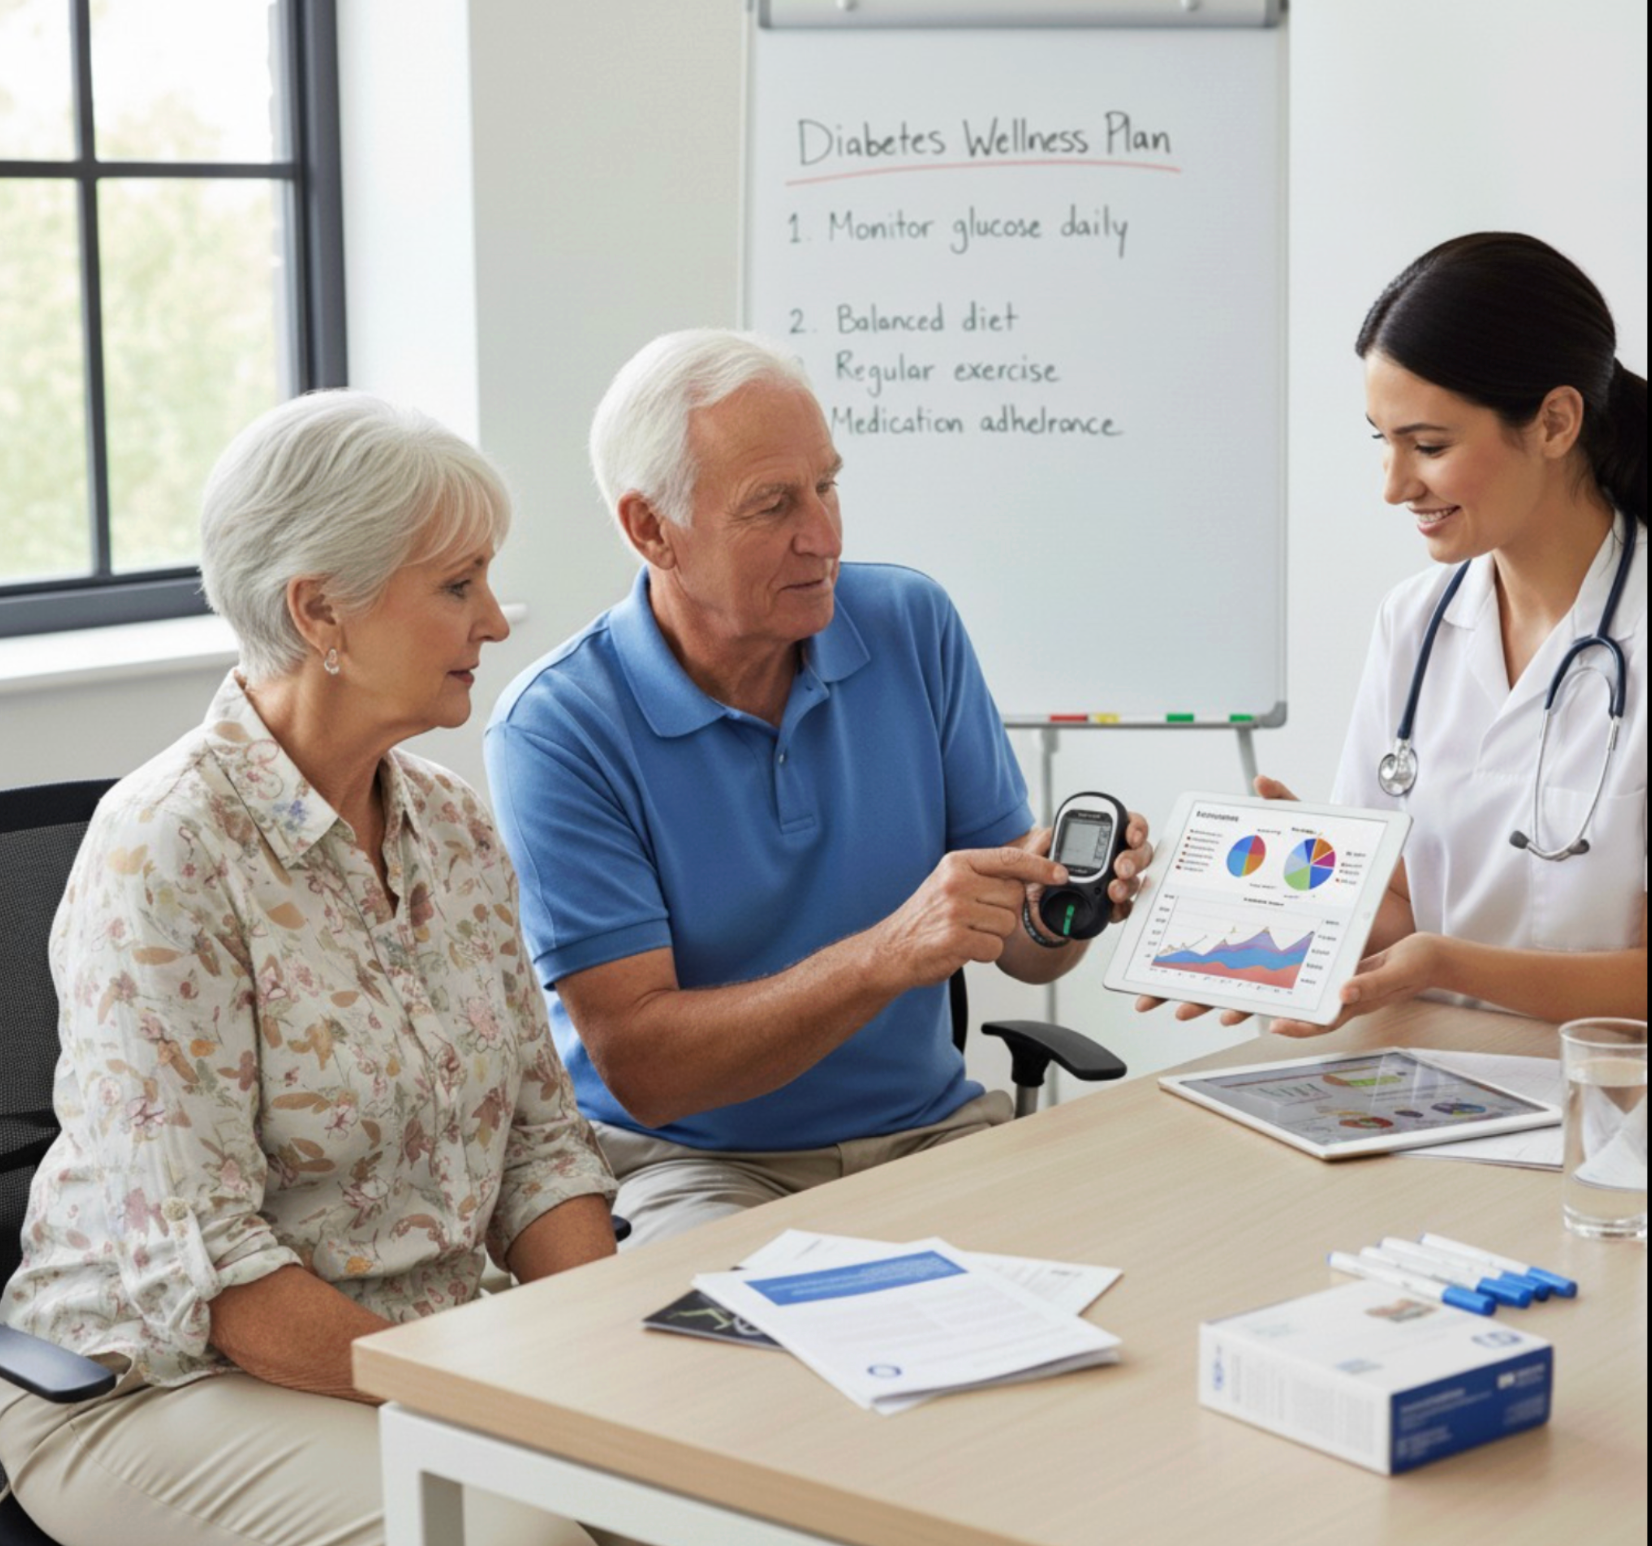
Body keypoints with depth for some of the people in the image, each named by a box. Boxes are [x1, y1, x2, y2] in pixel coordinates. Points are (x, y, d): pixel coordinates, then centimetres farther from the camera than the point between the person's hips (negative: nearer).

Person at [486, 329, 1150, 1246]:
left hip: (931, 1130, 5)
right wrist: (890, 954, -29)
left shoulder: (911, 626, 3)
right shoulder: (556, 730, -12)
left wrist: (1062, 896, -19)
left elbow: (1023, 955, 6)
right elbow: (641, 1067, -18)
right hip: (691, 1163, -5)